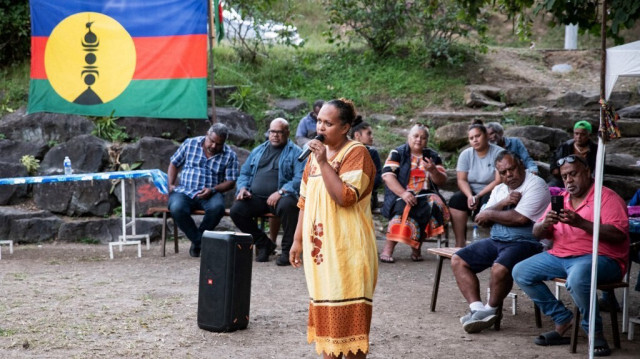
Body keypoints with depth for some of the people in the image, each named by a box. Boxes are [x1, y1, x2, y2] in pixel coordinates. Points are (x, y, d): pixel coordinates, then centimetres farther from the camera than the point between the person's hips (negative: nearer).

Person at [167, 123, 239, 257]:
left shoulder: (230, 155, 2)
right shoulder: (190, 144, 6)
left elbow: (230, 182, 1)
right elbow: (174, 164, 14)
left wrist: (213, 190, -15)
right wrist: (171, 185, 0)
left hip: (210, 194, 0)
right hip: (184, 192, 0)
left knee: (217, 207, -36)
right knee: (176, 208, -34)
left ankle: (197, 241, -11)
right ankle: (200, 242, -14)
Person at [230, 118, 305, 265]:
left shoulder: (295, 152, 5)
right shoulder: (258, 151, 23)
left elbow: (300, 179, -8)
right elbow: (244, 173, 25)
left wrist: (280, 192, -22)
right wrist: (243, 188, 2)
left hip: (281, 197, -5)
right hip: (256, 198, 5)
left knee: (287, 205, -38)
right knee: (236, 210, -21)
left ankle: (287, 250, -17)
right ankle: (263, 244, 2)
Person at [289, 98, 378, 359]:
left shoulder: (356, 153, -11)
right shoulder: (317, 153, 13)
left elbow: (345, 197, -23)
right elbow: (305, 201, 16)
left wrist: (324, 163, -21)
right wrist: (298, 240, 13)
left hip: (347, 248, -7)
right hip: (320, 245, 8)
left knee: (349, 311, -3)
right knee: (326, 307, 13)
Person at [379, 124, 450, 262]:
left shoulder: (433, 156, 16)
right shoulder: (397, 153, 6)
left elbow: (442, 181, 10)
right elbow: (387, 176, -8)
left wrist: (433, 170, -13)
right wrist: (403, 193, -22)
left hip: (425, 194, 3)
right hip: (399, 195, -3)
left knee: (436, 204, -29)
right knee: (404, 208, -35)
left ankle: (416, 247, -18)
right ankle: (387, 249, -31)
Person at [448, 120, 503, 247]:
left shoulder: (498, 153, -7)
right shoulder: (466, 154, 4)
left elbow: (499, 181, -15)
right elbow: (462, 180, -3)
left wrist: (478, 196, -22)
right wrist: (470, 196, -23)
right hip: (471, 192, 3)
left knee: (488, 201, -36)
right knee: (455, 200, -26)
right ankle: (459, 243, -27)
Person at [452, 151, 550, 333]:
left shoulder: (536, 185, -6)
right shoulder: (499, 190, 19)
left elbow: (520, 218, -18)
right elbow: (481, 220, 8)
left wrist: (490, 214, -3)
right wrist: (503, 203, -8)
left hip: (525, 242, -8)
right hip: (495, 241, 8)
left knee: (500, 268, -35)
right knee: (458, 260, -4)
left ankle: (490, 310, -8)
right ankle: (477, 308, -12)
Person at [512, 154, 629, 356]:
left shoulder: (607, 197, -6)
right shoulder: (561, 199, 15)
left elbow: (618, 234, -20)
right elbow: (537, 234, 14)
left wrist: (581, 223, -27)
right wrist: (545, 224, -11)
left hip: (600, 258, -8)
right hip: (560, 256, 8)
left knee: (577, 278, -39)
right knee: (520, 272, -4)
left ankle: (595, 333, -18)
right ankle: (563, 321, -3)